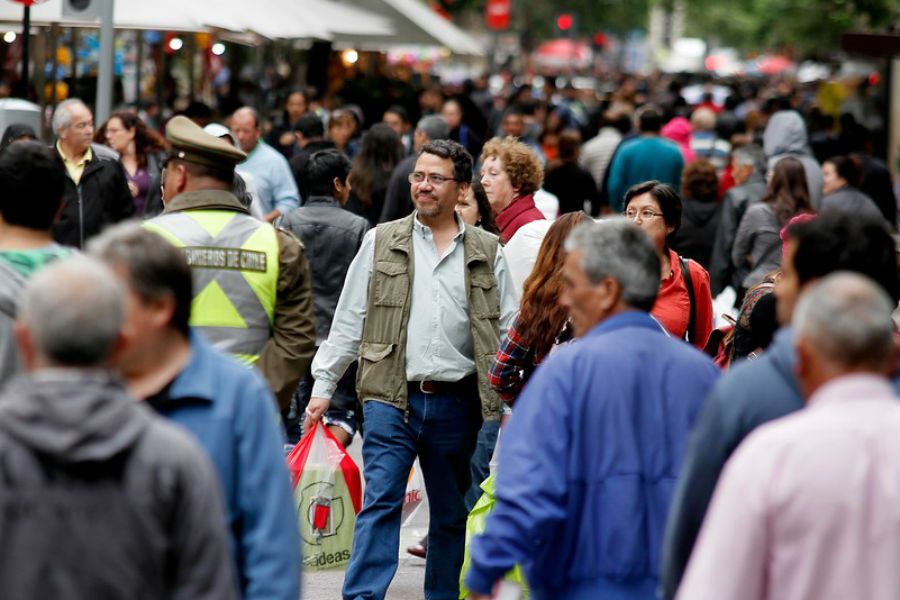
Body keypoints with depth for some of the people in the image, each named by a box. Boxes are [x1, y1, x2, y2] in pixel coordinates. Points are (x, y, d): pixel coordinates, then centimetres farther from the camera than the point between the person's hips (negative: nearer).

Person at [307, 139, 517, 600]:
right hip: (391, 398, -1)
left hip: (456, 403, 2)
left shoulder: (487, 252, 7)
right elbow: (349, 319, 7)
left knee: (451, 514, 11)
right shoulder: (381, 242, 6)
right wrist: (323, 384, 2)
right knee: (380, 502, -10)